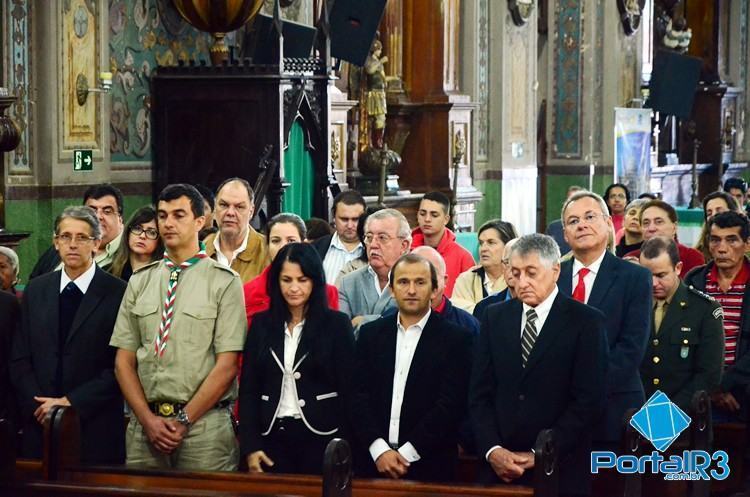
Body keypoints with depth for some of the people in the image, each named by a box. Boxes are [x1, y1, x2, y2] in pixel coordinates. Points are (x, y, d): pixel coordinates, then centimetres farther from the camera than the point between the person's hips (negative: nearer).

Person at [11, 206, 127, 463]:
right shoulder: (36, 289, 10)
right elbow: (19, 359, 9)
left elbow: (121, 365, -8)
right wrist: (38, 406, -5)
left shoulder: (118, 293, -5)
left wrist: (71, 402, -11)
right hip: (40, 426, 3)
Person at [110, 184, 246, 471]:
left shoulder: (224, 282, -1)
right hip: (144, 423, 3)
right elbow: (124, 361, 8)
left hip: (204, 424, -3)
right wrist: (147, 419, -5)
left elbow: (227, 366, -6)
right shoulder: (139, 282, 11)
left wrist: (185, 420, -10)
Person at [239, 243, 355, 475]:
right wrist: (250, 446, -2)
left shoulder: (337, 324, -1)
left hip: (320, 437, -2)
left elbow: (348, 389, -2)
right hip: (272, 436, 2)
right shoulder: (262, 324, 7)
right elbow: (248, 387, 6)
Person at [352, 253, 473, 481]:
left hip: (429, 465, -2)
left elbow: (450, 405, -9)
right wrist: (379, 450, -11)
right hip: (373, 460, 3)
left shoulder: (456, 339, -3)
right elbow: (360, 396, 2)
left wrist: (406, 454, -14)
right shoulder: (371, 333, 8)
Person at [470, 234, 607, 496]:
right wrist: (492, 450, -7)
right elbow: (480, 393, 6)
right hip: (498, 467, 3)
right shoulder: (495, 317, 9)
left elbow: (589, 400, -9)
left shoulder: (586, 322, -3)